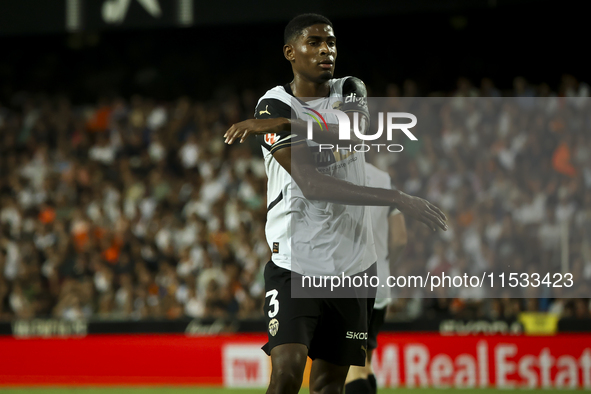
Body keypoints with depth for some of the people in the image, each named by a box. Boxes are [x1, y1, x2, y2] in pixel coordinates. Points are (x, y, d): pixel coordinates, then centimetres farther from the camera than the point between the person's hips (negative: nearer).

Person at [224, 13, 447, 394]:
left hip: (352, 262, 4)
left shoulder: (351, 91, 9)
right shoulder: (276, 104, -6)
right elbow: (311, 184, -17)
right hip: (295, 260, -4)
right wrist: (397, 199, -22)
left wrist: (283, 124, -28)